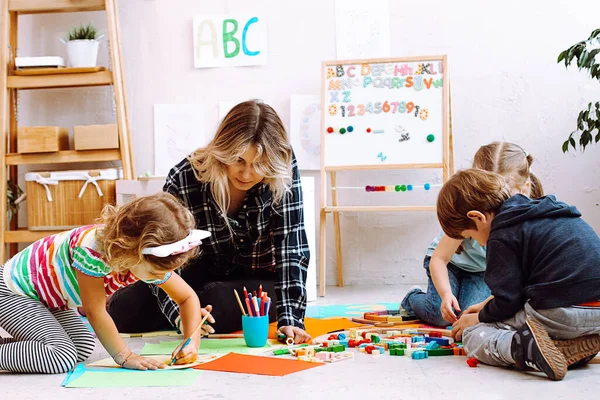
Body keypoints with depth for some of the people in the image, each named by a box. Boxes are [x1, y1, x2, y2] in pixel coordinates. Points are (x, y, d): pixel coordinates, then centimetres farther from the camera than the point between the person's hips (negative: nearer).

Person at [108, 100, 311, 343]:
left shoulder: (284, 172, -25)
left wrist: (290, 318, -37)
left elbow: (291, 249, -26)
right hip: (206, 274, 2)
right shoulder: (184, 179, -24)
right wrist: (180, 315, -41)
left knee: (218, 303, -33)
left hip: (264, 281, -1)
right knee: (124, 313, -13)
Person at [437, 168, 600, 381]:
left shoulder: (502, 237, -5)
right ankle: (575, 343, 6)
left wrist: (477, 318, 15)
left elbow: (507, 301, -5)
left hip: (560, 313, -8)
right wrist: (487, 304, 36)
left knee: (473, 334, 5)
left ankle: (525, 347, -24)